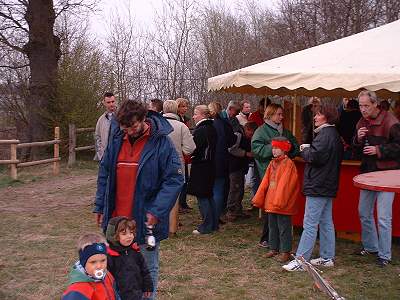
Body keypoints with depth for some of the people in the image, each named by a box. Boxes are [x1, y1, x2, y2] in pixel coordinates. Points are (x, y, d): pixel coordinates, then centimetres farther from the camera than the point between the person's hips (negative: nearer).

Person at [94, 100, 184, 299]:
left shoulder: (160, 142, -12)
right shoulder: (116, 139, 2)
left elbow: (174, 179, -13)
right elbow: (104, 174, 11)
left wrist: (157, 211, -20)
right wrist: (100, 206, 9)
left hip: (145, 220, -4)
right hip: (117, 219, 4)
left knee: (148, 269, 11)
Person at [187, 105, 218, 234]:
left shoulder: (200, 130, -18)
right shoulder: (212, 129, 9)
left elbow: (194, 150, -20)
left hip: (200, 167, -9)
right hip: (210, 165, 9)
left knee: (202, 196, -2)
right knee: (209, 195, 17)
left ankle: (207, 226, 3)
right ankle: (214, 224, 24)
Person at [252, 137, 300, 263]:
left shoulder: (288, 164, -12)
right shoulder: (272, 163, 11)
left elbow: (284, 184, -18)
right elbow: (265, 183, 12)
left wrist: (278, 202, -22)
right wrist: (258, 199, 10)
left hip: (283, 204, -8)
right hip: (271, 203, 8)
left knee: (284, 228, 0)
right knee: (272, 226, 16)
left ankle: (285, 251, 9)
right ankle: (274, 248, 26)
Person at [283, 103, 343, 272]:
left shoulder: (325, 134, -17)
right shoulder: (334, 134, 15)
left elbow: (314, 157, -26)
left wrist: (304, 150, -5)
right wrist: (308, 150, 8)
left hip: (318, 186, -10)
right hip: (328, 185, 10)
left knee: (310, 224, -7)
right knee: (326, 222, 15)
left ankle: (301, 260, -3)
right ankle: (327, 258, 22)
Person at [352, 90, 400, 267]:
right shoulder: (362, 123, 8)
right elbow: (356, 149, 14)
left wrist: (379, 150, -20)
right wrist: (358, 139, -6)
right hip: (368, 172, 7)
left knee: (383, 217, -4)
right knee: (364, 212, 15)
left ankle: (384, 255, 8)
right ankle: (370, 246, 31)